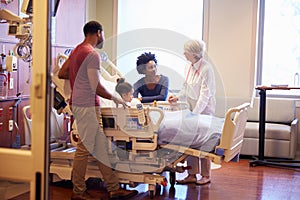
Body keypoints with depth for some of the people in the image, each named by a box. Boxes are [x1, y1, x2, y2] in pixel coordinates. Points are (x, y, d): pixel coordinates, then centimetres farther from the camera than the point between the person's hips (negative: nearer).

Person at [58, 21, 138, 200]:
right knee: (85, 148, -2)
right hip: (87, 106, -10)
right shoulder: (92, 54, -15)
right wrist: (115, 99, -5)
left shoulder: (77, 50, 15)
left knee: (100, 146, 11)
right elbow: (96, 87, -18)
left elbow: (61, 73, 21)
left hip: (79, 103, 10)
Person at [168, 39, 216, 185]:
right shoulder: (188, 67, 7)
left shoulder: (206, 69, -16)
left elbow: (205, 95, -18)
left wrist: (194, 114, -20)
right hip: (191, 108, 7)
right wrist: (178, 97, 2)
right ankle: (192, 174, 15)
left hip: (204, 109, -7)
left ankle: (205, 175, 12)